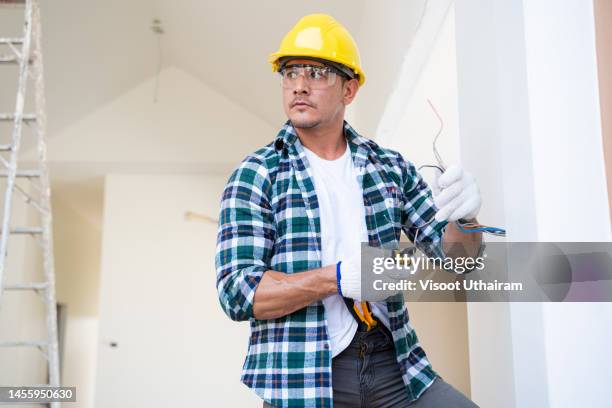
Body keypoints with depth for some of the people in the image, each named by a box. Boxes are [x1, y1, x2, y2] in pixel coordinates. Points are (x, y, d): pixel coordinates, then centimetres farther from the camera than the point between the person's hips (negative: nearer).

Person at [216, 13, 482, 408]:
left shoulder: (391, 166, 7)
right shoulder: (255, 175, -3)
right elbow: (236, 291, -11)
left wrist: (462, 215, -16)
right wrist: (339, 277, -24)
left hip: (395, 366, 3)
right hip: (301, 376, -3)